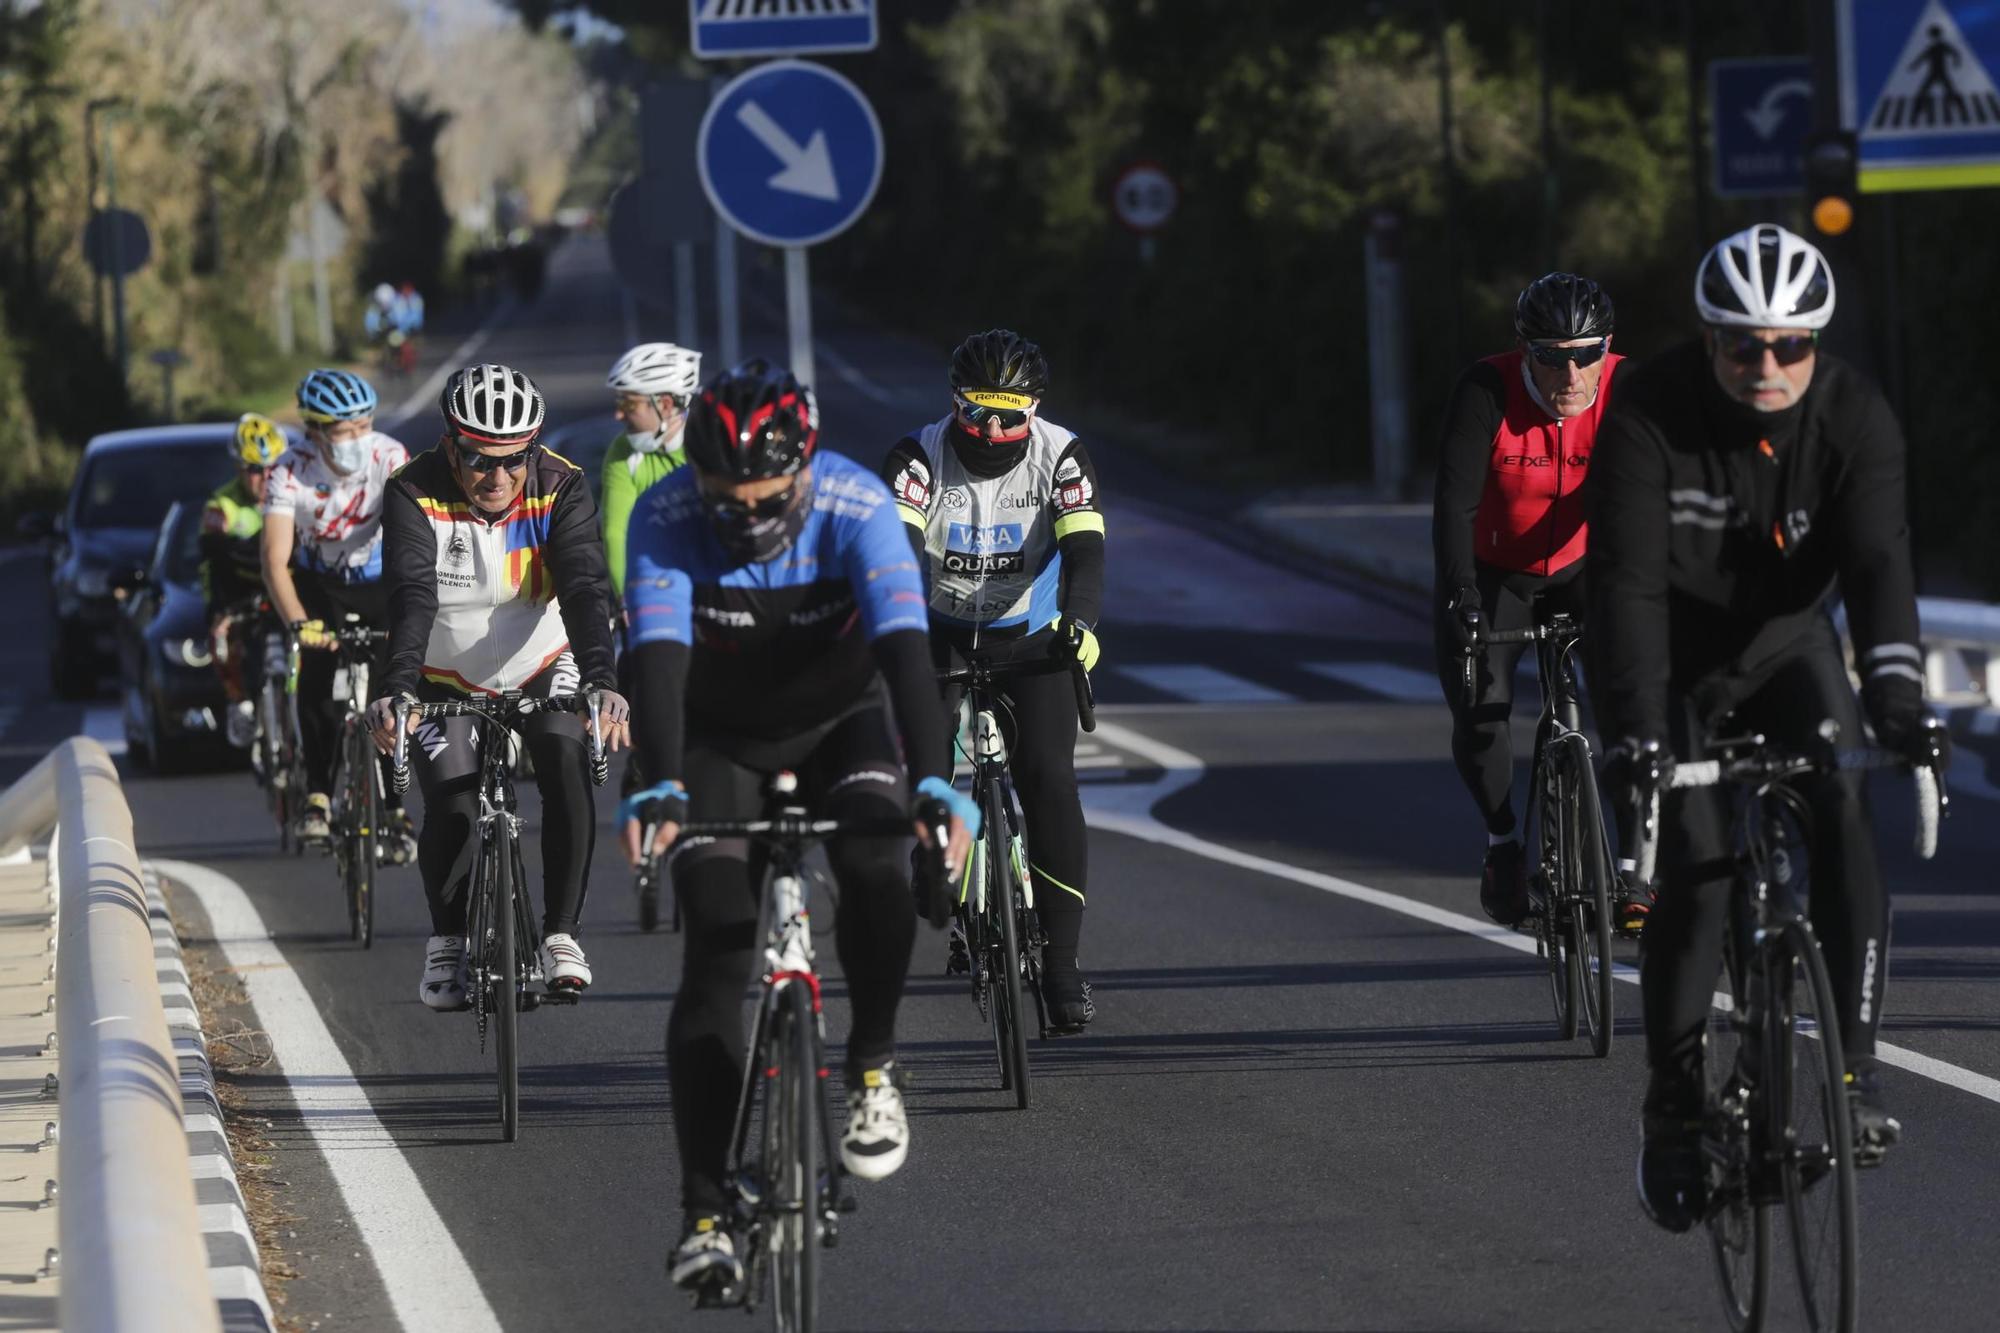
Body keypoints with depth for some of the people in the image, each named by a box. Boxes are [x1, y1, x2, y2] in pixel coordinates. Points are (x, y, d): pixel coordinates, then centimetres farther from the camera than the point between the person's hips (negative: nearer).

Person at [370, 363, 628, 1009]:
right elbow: (412, 595, -34)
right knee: (452, 809, -17)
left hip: (541, 667, 1)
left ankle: (561, 933, -15)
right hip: (447, 681, 0)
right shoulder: (414, 495, -22)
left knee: (567, 759, -26)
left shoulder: (562, 489, -19)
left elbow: (585, 588, -30)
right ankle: (447, 940, 10)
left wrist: (599, 679, -46)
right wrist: (396, 686, -49)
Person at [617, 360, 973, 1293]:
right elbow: (656, 657, -38)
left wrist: (934, 781, -54)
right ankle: (706, 1214, -10)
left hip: (841, 721, 0)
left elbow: (905, 647, -40)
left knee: (875, 871, -31)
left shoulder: (857, 508, -29)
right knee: (714, 961, -12)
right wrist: (661, 788, -54)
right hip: (722, 737, 0)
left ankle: (872, 1068, -5)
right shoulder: (665, 520, -28)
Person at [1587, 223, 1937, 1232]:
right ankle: (1673, 1105, 6)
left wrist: (1894, 685, -48)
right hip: (1678, 660, -2)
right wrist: (1632, 731, -44)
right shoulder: (1649, 418, -25)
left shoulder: (1855, 419, -18)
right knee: (1692, 872, -13)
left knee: (1845, 808, -25)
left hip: (1787, 644, 2)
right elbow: (1628, 582, -32)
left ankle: (1857, 1063, -19)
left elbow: (1878, 559, -31)